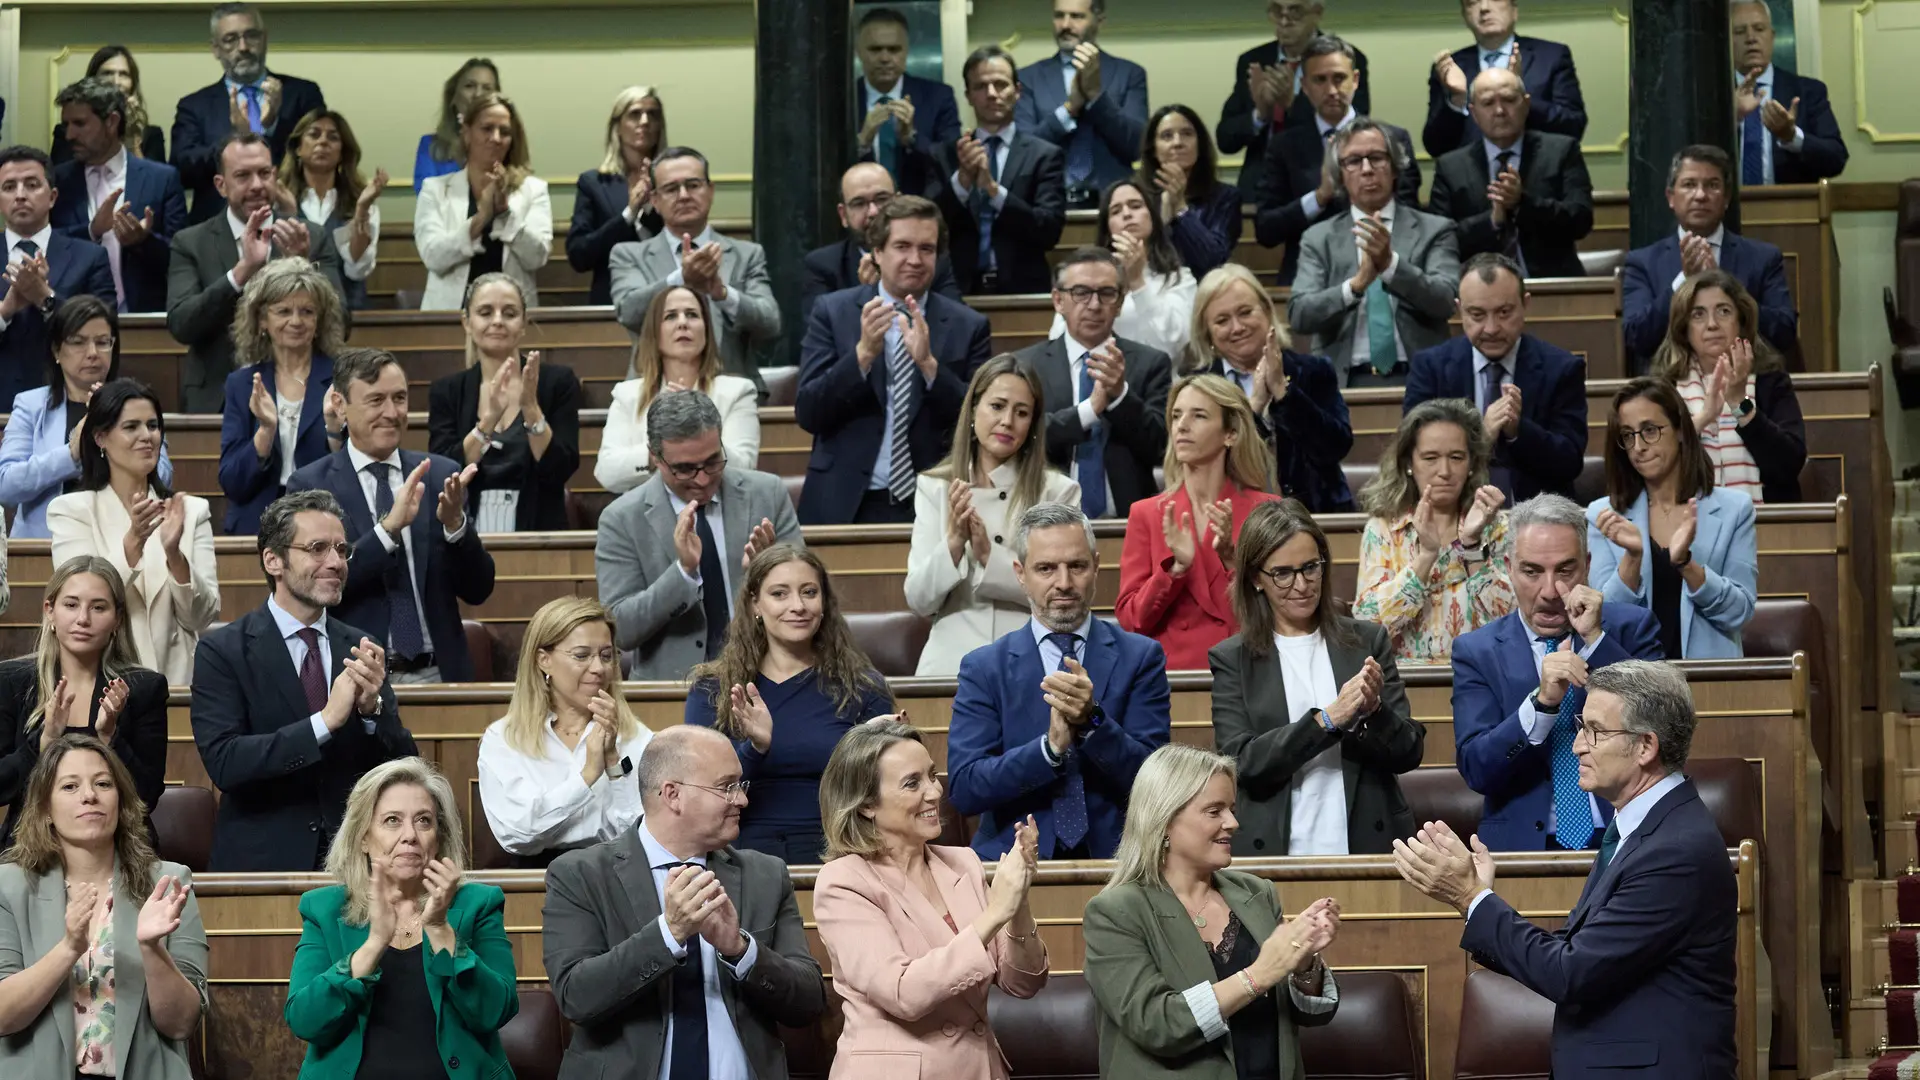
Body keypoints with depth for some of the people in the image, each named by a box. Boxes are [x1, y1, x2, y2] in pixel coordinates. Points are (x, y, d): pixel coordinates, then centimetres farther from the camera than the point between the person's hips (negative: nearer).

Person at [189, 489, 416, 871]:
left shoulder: (359, 649, 11)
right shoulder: (222, 651, -1)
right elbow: (222, 762, -13)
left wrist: (372, 708, -11)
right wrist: (324, 721, -18)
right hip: (262, 860, -3)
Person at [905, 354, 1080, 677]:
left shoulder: (1058, 492, 6)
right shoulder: (934, 488, 10)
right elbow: (919, 601, 4)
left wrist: (990, 554, -12)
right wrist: (954, 542, -12)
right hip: (952, 663, 1)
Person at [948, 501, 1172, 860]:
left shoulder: (1141, 657, 8)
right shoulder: (984, 668, 7)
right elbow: (964, 789, -3)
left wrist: (1092, 720, -16)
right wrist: (1051, 746, -16)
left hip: (1114, 856, 1)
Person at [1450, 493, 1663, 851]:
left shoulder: (1631, 627, 8)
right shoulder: (1477, 651, 6)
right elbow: (1476, 769, -3)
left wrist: (1595, 638, -9)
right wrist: (1542, 702, -18)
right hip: (1524, 844, 0)